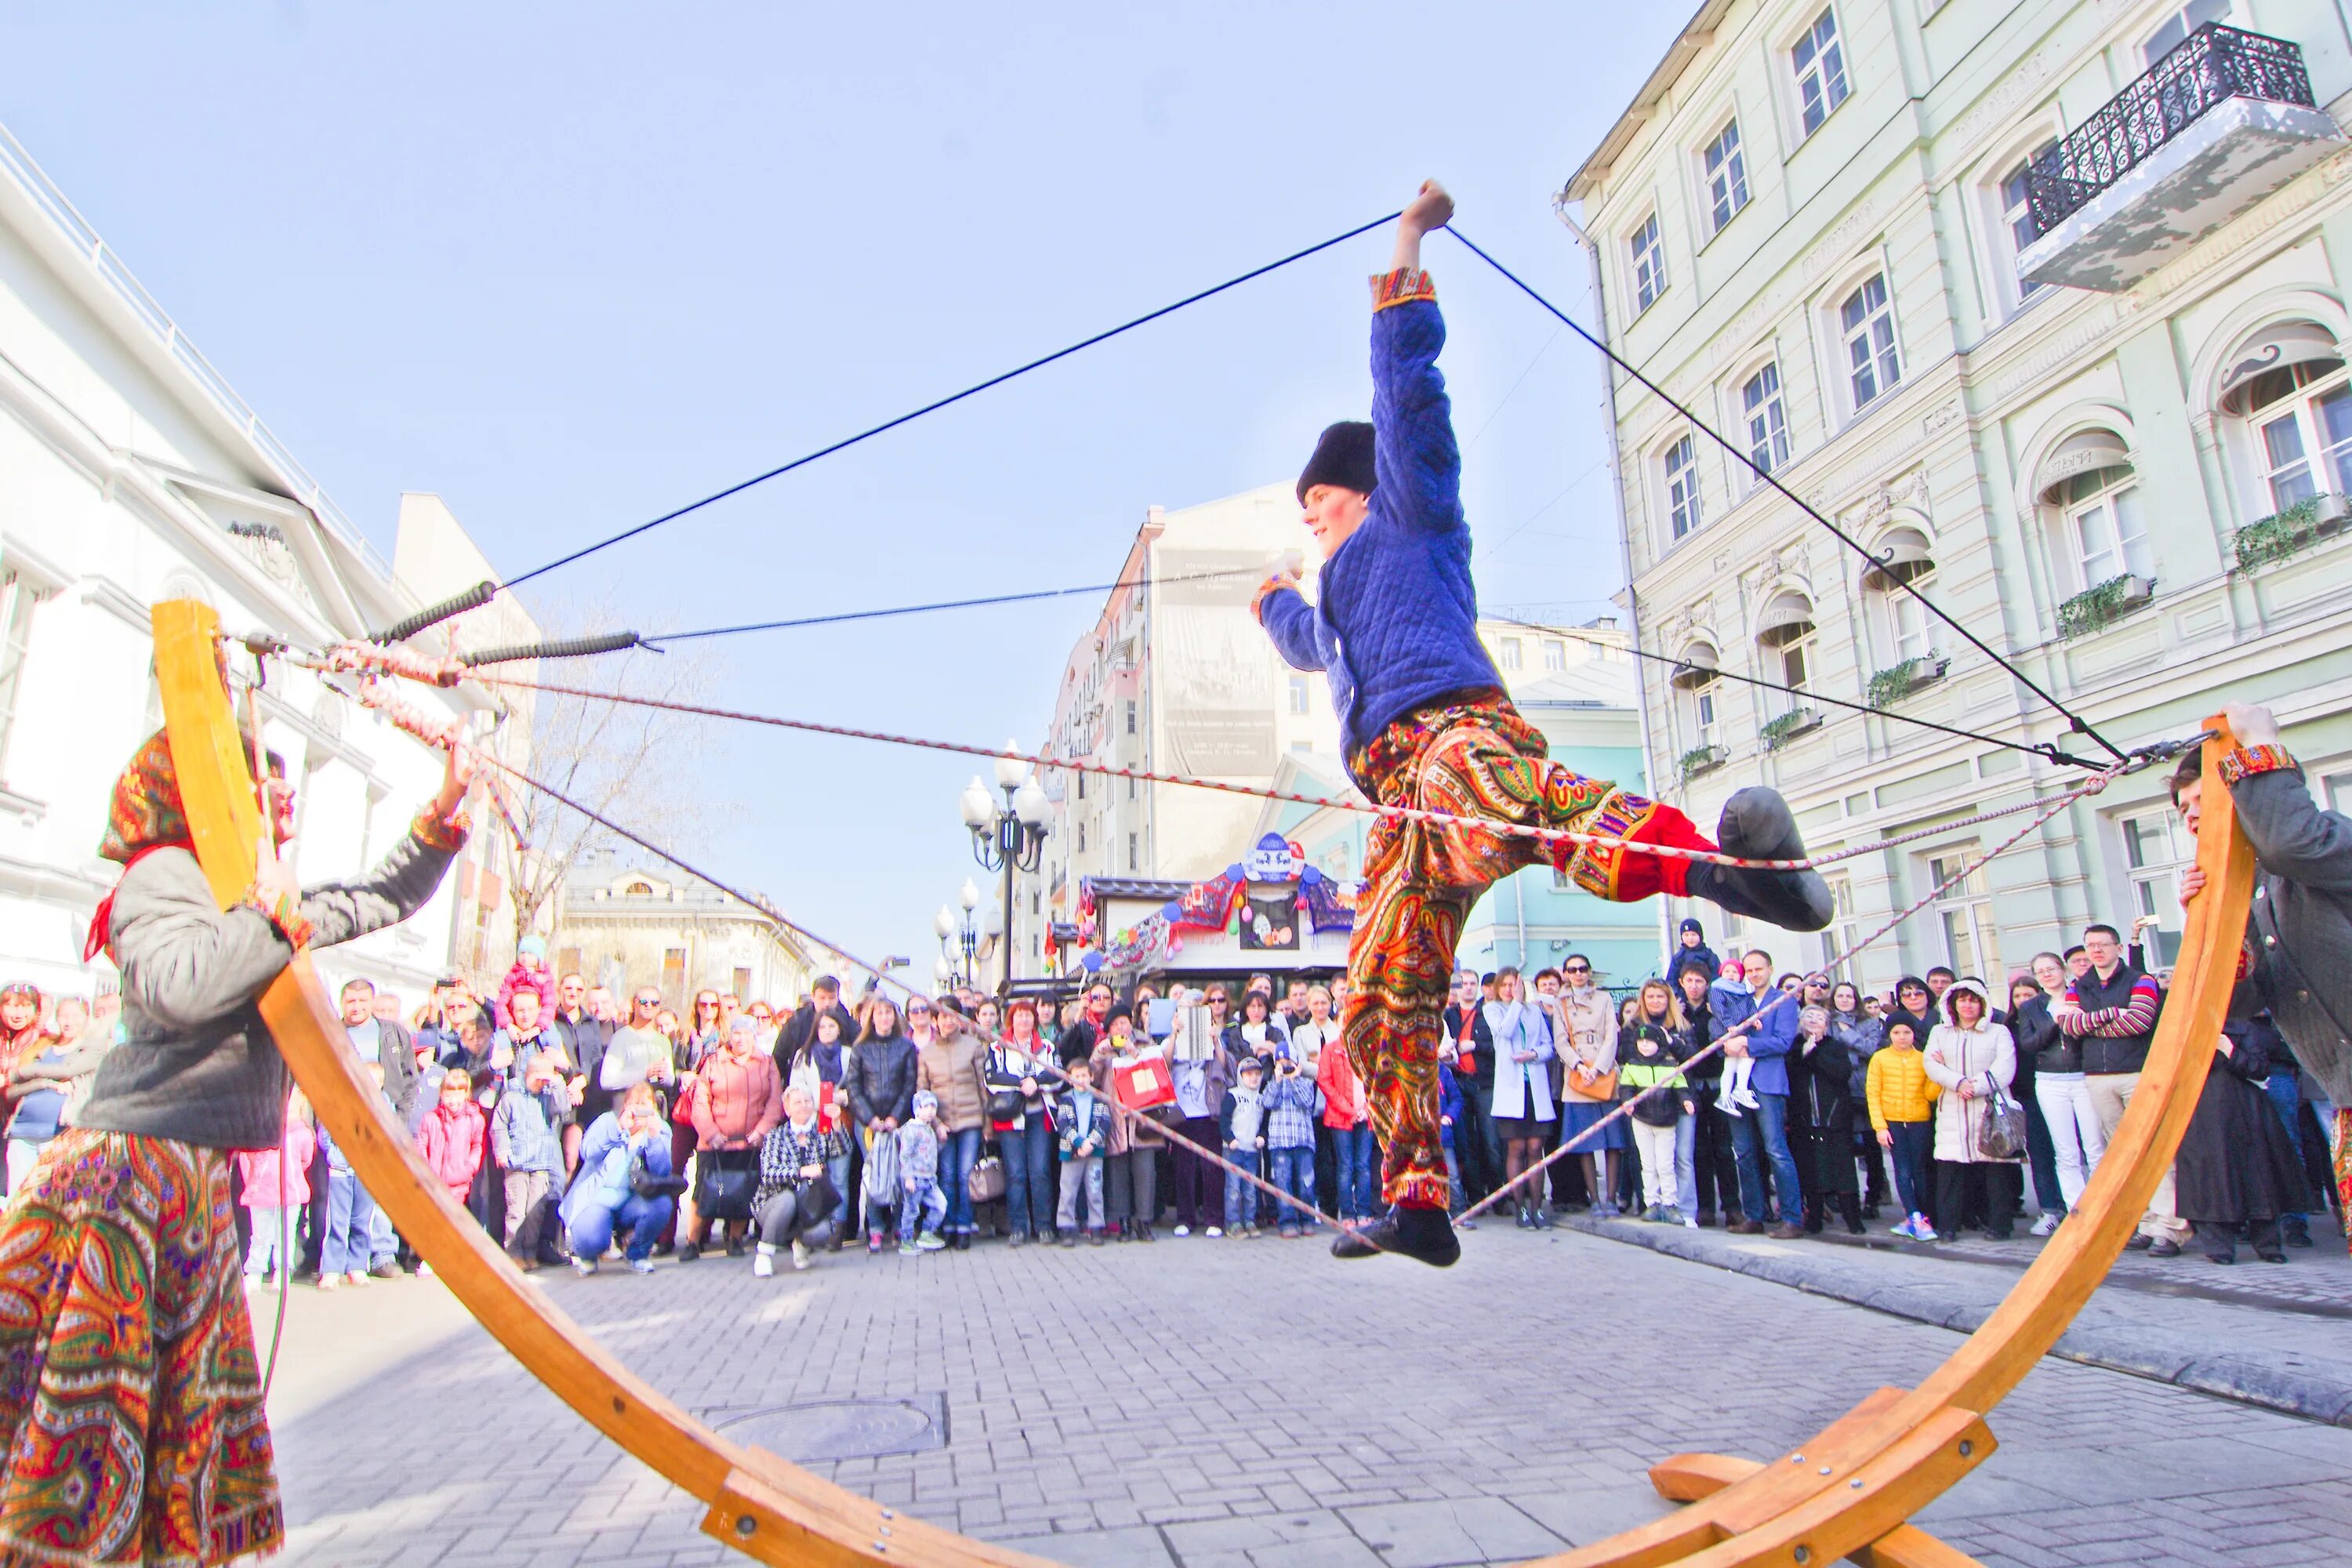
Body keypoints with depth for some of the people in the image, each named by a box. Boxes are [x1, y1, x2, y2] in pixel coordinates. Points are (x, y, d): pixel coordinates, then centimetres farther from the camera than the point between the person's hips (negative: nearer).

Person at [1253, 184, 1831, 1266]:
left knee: (1477, 800, -46)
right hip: (1404, 793, 8)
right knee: (1382, 1005, 0)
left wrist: (1406, 253, 13)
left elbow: (1406, 392, 9)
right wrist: (1275, 604, 82)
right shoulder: (1339, 598, 40)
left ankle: (1728, 866, -63)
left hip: (1454, 727, -8)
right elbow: (1308, 644, 63)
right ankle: (1414, 1203, 2)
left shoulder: (1414, 513, 20)